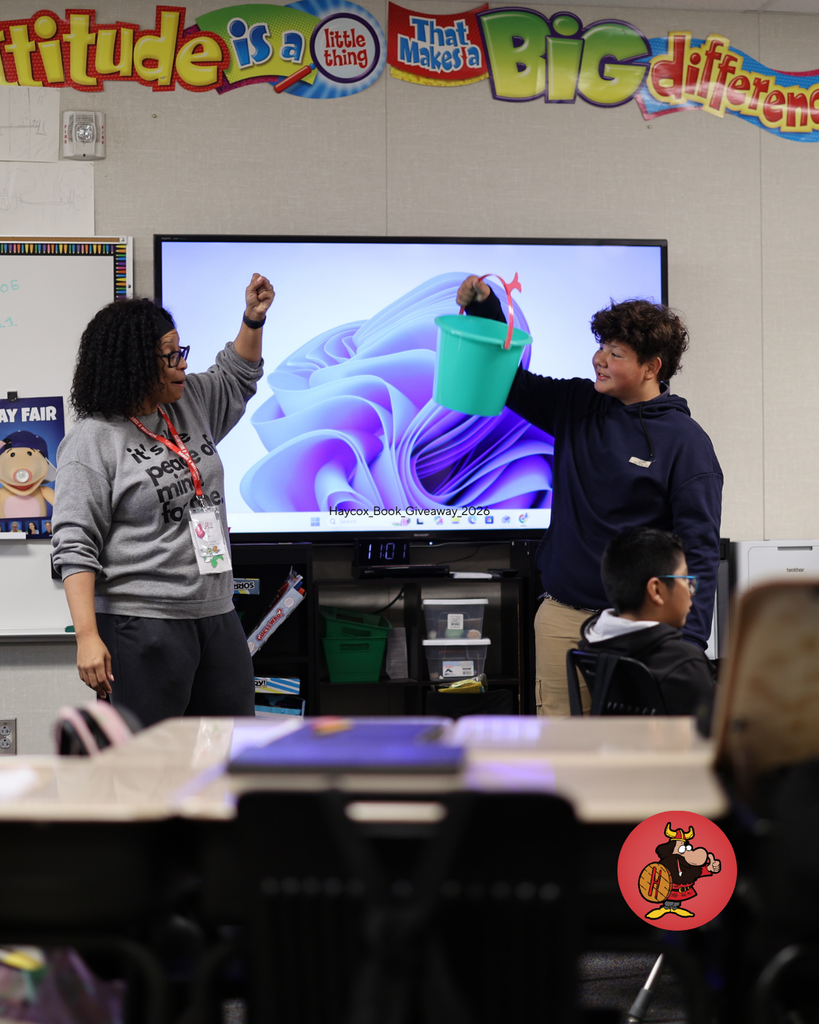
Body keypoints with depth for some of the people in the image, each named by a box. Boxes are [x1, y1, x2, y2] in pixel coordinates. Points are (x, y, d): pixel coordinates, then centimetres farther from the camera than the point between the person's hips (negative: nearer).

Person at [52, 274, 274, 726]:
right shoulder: (93, 439, -9)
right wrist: (87, 636, -21)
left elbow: (237, 379, 34)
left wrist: (253, 319, 17)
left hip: (217, 615, 7)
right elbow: (75, 545, -14)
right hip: (141, 625, -7)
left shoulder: (190, 403, 12)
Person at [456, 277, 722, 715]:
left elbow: (700, 549, -9)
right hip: (562, 614, 4)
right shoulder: (578, 406, 8)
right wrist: (484, 307, 6)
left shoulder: (686, 441, -6)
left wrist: (688, 641, -17)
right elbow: (512, 383, 21)